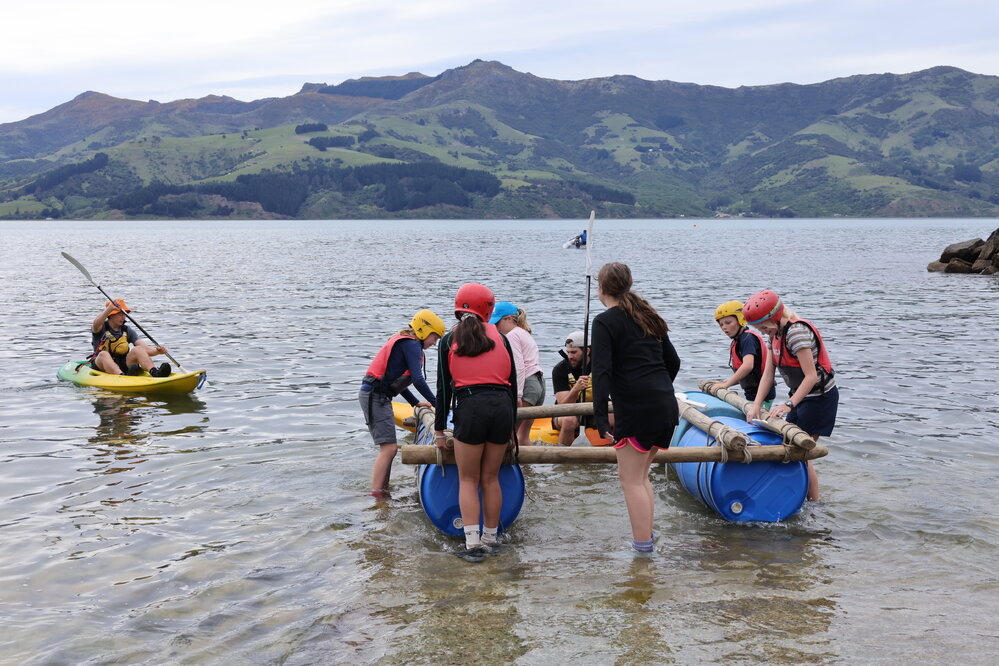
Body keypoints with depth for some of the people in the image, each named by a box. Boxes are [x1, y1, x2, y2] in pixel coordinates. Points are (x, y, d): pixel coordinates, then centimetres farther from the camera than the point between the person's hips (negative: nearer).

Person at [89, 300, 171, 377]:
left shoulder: (127, 331, 10)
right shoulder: (102, 328, 2)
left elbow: (145, 348, -2)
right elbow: (96, 324, -27)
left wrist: (157, 351, -24)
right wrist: (109, 309, -40)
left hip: (123, 365, 3)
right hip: (101, 365, -3)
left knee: (137, 349, -22)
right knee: (104, 354, -35)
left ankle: (155, 373, -52)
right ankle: (122, 376, -65)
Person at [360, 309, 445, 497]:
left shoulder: (402, 342, 21)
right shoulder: (412, 345, -11)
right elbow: (418, 380, -20)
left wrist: (416, 403, 29)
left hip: (374, 395, 11)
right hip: (376, 396, -11)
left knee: (389, 448, 14)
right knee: (389, 448, -15)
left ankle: (383, 491, 17)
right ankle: (376, 495, -19)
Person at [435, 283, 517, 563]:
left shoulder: (449, 340, 8)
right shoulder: (500, 337, 13)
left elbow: (444, 387, 6)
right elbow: (513, 382, 14)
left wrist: (439, 430, 11)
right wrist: (511, 424, 22)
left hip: (470, 408, -3)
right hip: (503, 407, 3)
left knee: (468, 480, 6)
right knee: (491, 479, 14)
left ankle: (472, 543, -2)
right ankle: (491, 538, 21)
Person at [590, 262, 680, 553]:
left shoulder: (605, 322, -6)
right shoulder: (648, 316, 17)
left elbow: (601, 372, -15)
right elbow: (673, 362, 21)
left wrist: (600, 417, -17)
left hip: (635, 409, -8)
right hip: (666, 406, 8)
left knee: (630, 478, 0)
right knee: (640, 475, 18)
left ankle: (643, 545, -1)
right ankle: (647, 535, 19)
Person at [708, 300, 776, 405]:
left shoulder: (747, 338, -14)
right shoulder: (736, 342, 15)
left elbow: (748, 366, -28)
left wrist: (726, 384, -22)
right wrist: (723, 383, 4)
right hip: (752, 394, 9)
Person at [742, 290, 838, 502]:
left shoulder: (797, 331, -24)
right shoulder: (776, 333, 4)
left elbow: (811, 376, -26)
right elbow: (768, 373, 5)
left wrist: (789, 404, -29)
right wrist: (756, 405, -4)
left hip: (820, 396, -9)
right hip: (801, 396, 9)